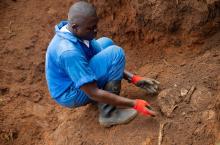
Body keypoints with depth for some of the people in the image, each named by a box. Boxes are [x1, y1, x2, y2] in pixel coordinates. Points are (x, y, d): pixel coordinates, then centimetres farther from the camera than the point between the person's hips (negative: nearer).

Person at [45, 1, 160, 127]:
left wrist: (134, 79, -5)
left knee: (106, 43, 12)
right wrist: (134, 104, -28)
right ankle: (108, 113, -12)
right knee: (115, 53, -20)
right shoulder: (69, 52, -35)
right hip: (70, 95, -9)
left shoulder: (76, 32, -7)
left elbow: (107, 62, 3)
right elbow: (93, 93, -31)